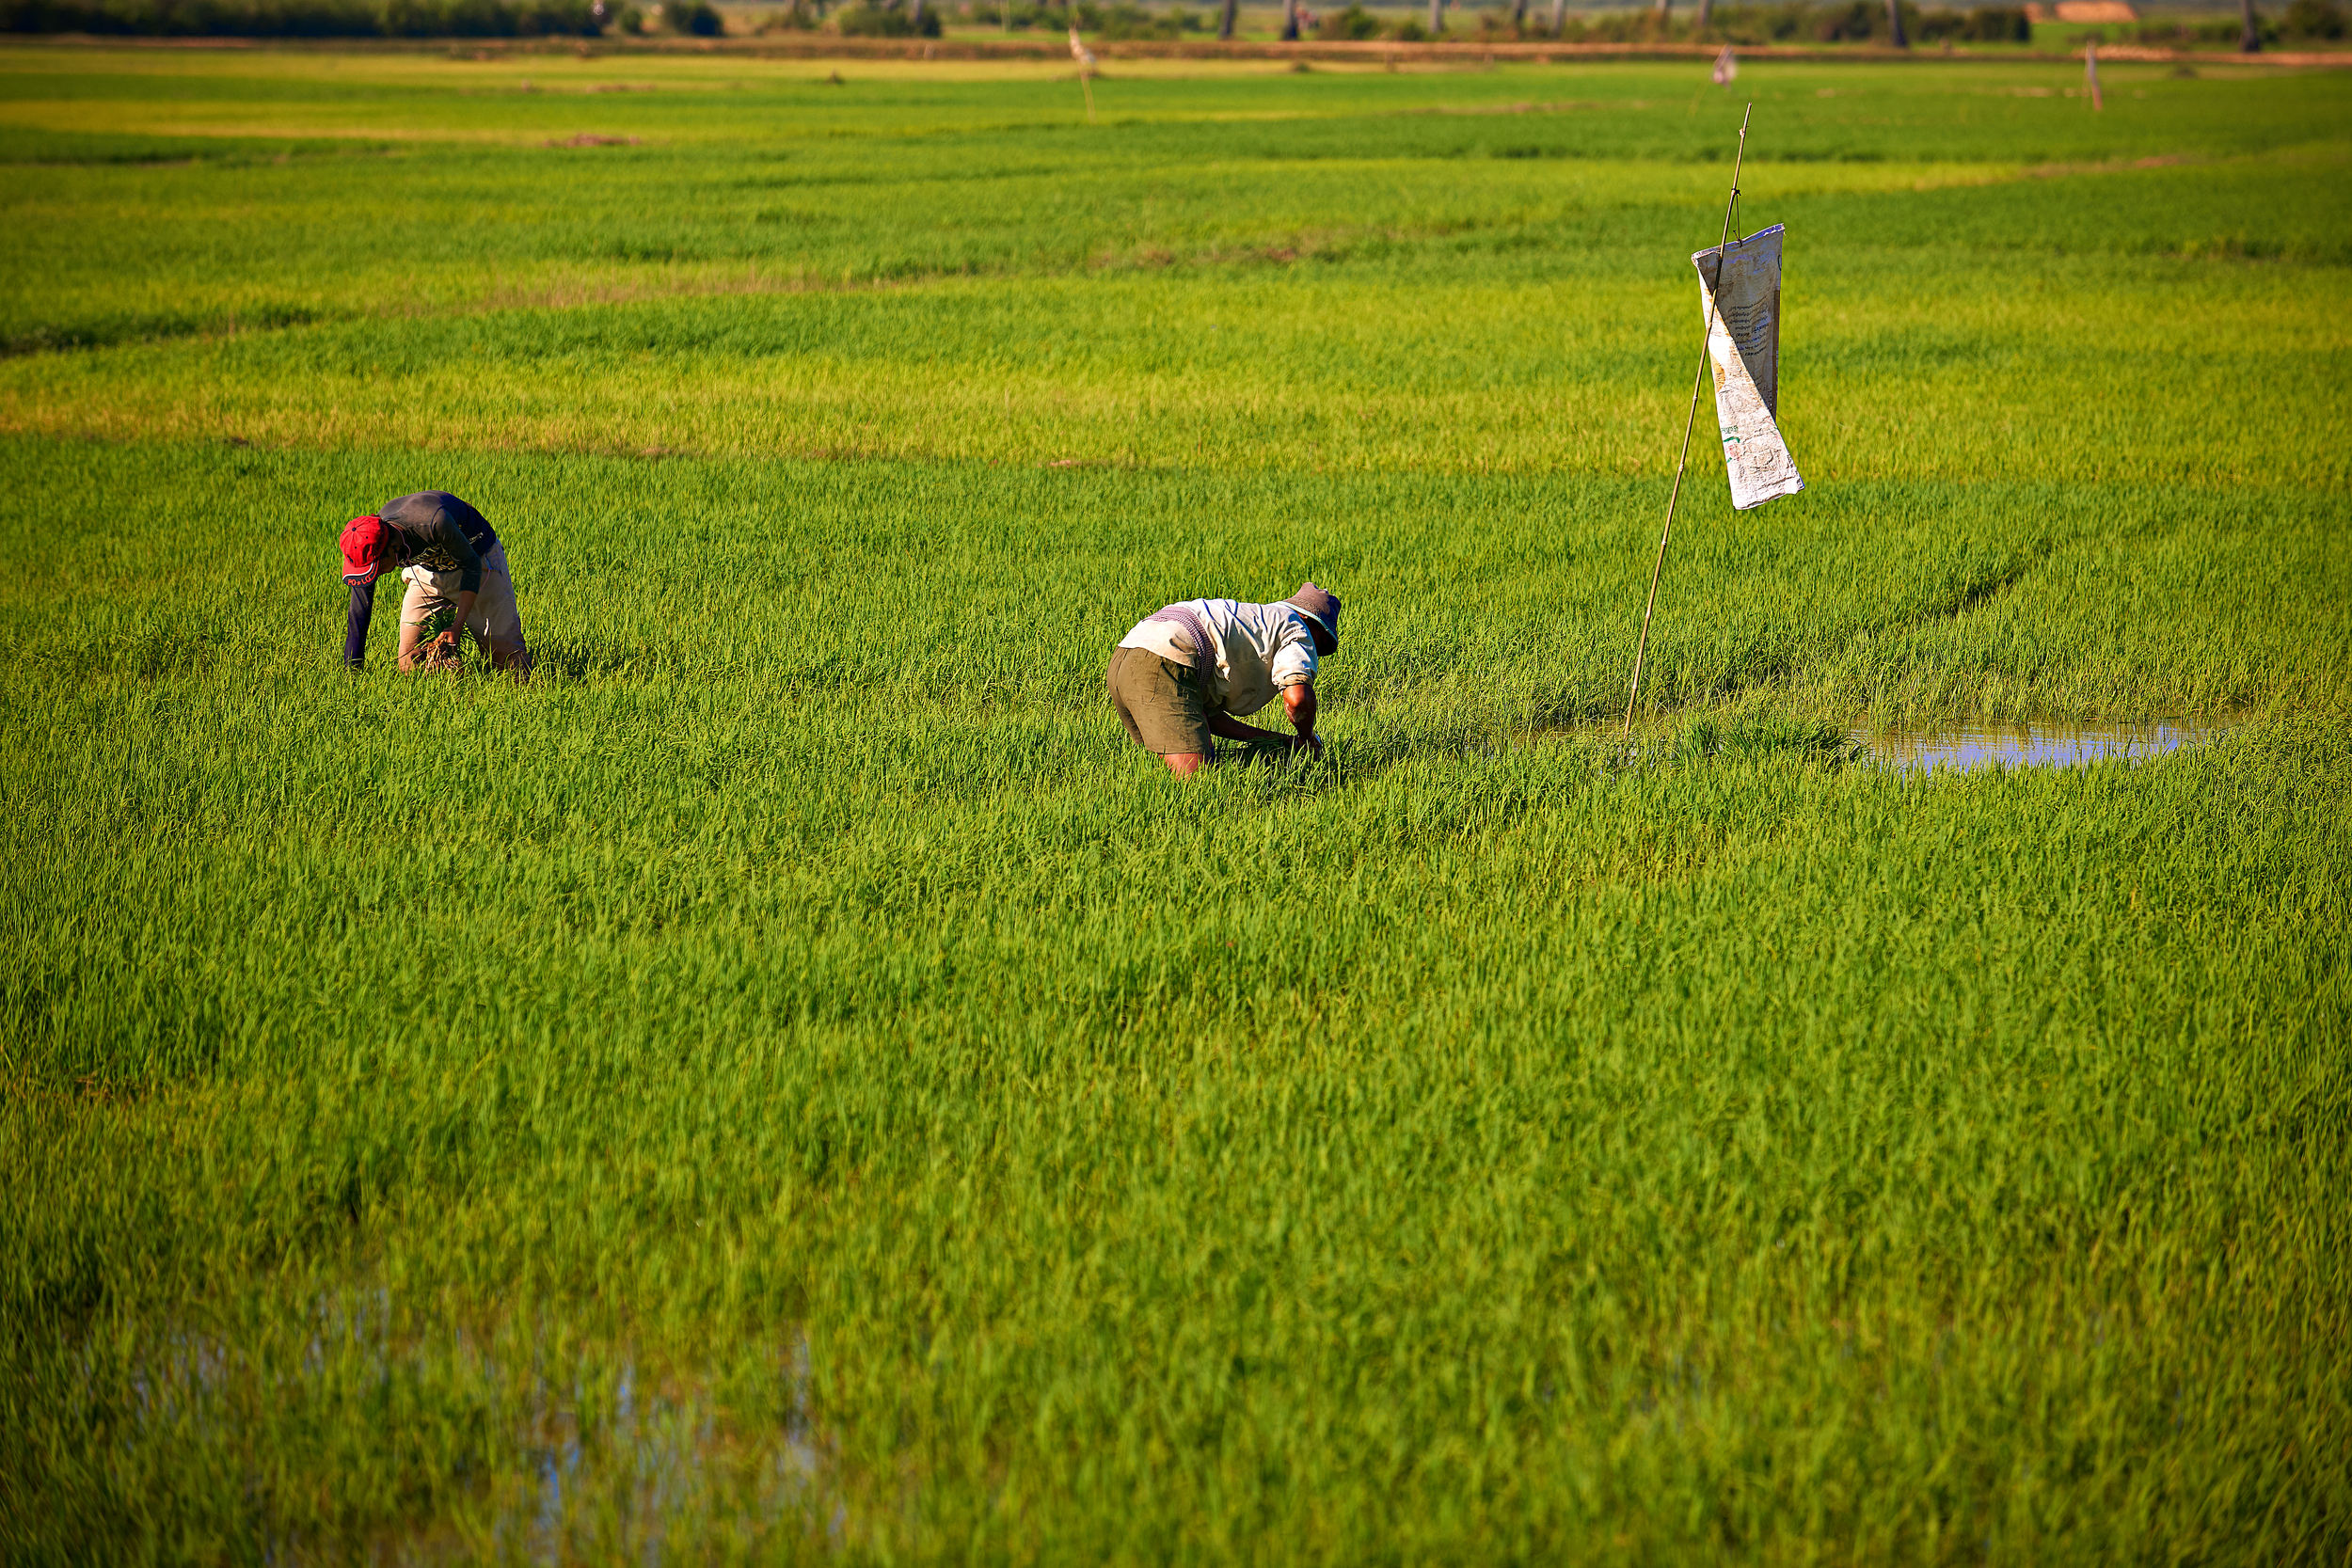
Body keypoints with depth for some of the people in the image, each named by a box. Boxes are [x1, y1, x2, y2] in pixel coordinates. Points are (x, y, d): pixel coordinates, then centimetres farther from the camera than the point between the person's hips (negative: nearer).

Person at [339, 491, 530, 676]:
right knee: (409, 666, -3)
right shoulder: (370, 538, -24)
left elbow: (472, 566, -24)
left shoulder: (433, 522, -41)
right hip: (430, 573, 4)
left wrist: (456, 627, -30)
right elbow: (360, 611, -15)